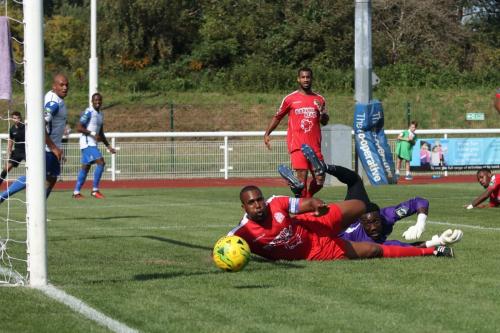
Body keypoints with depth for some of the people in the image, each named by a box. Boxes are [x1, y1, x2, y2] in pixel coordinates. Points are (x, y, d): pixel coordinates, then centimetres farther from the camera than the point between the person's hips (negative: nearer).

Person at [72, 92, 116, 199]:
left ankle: (76, 192, 17)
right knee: (100, 162, -18)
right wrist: (92, 133, -22)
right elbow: (79, 127, -16)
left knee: (85, 168, 11)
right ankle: (95, 190, -13)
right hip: (87, 143, -9)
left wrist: (108, 146, 21)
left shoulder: (100, 115, 17)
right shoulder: (89, 112, -10)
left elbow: (101, 134, 25)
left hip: (93, 144, 9)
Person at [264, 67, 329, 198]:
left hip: (314, 146, 3)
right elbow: (277, 117, 11)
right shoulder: (290, 99, 4)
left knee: (319, 180, 1)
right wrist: (267, 134, 2)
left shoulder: (319, 99, 12)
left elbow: (325, 122, 13)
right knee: (302, 177, -10)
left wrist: (322, 112, -8)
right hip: (297, 146, -3)